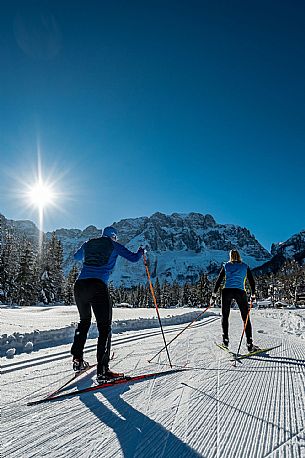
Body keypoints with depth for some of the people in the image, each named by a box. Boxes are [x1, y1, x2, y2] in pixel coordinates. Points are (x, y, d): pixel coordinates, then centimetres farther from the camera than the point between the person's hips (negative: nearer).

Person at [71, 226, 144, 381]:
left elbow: (76, 257, 38)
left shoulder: (88, 244, 20)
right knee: (104, 327, 2)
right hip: (98, 287, -5)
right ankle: (102, 370, -3)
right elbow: (133, 258, 7)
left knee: (84, 321, 26)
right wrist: (140, 252, 29)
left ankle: (77, 359, 27)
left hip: (80, 285, 6)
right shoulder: (114, 245, 8)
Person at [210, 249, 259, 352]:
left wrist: (214, 295, 10)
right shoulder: (245, 266, 15)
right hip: (240, 292, 0)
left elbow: (219, 281, 9)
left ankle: (225, 339, 11)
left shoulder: (226, 266, 14)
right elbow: (252, 282, 11)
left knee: (225, 316, 16)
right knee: (246, 318, 8)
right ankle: (249, 344, 3)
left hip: (227, 291, 0)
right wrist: (253, 295, 19)